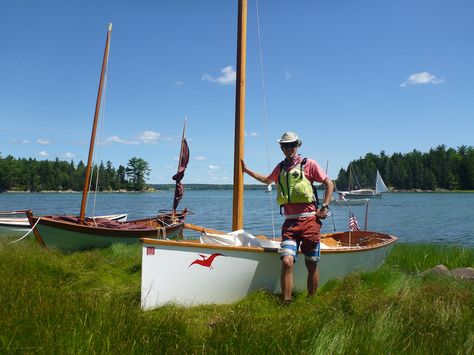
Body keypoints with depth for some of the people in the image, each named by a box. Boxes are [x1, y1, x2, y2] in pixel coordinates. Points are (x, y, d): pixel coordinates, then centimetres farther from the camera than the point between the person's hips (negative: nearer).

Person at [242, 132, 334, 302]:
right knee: (287, 261, -14)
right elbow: (267, 180, 35)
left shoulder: (308, 164, 1)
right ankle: (286, 303, -7)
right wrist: (246, 170, 35)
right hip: (289, 223, 3)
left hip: (309, 220, -3)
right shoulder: (280, 167, 15)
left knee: (312, 264, 6)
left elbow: (329, 184, 5)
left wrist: (324, 207, -3)